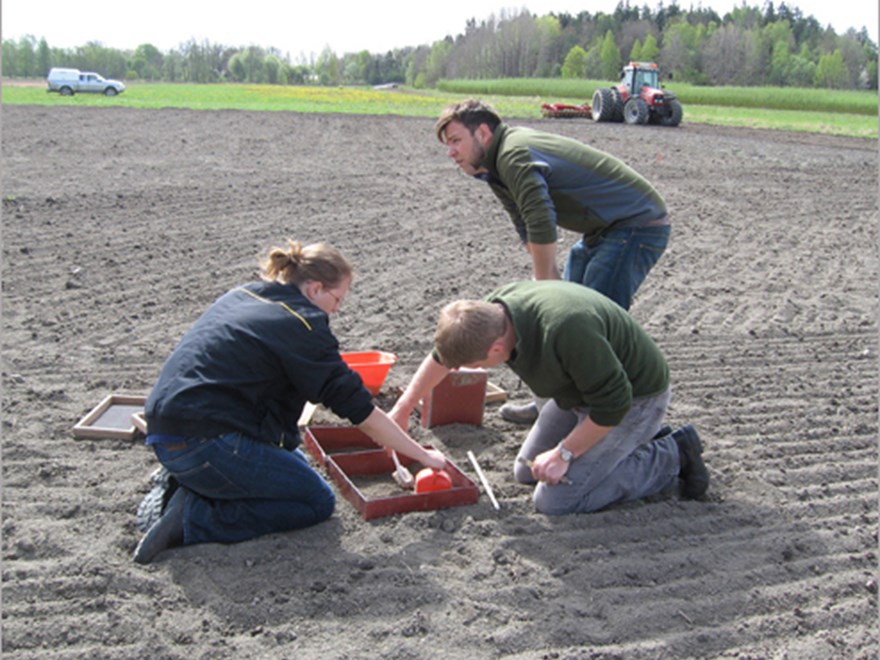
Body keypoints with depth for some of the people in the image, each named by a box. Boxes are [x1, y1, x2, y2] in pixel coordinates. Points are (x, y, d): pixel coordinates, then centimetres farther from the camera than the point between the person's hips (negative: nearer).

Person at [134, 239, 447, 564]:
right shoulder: (302, 326, -11)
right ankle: (194, 518, -8)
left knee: (295, 466, 22)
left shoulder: (240, 295, 14)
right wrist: (424, 456, 1)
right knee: (317, 501, 1)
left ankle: (181, 482, 12)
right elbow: (361, 411, -9)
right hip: (204, 443, -9)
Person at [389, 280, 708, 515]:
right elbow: (441, 355, 5)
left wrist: (563, 453, -21)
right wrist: (403, 408, 9)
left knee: (555, 500, -14)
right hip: (585, 388, 8)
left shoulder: (566, 330, -40)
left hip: (635, 398, -8)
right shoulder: (495, 310, -15)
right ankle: (643, 439, 18)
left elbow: (613, 402, -29)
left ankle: (672, 457, 0)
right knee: (526, 472, 13)